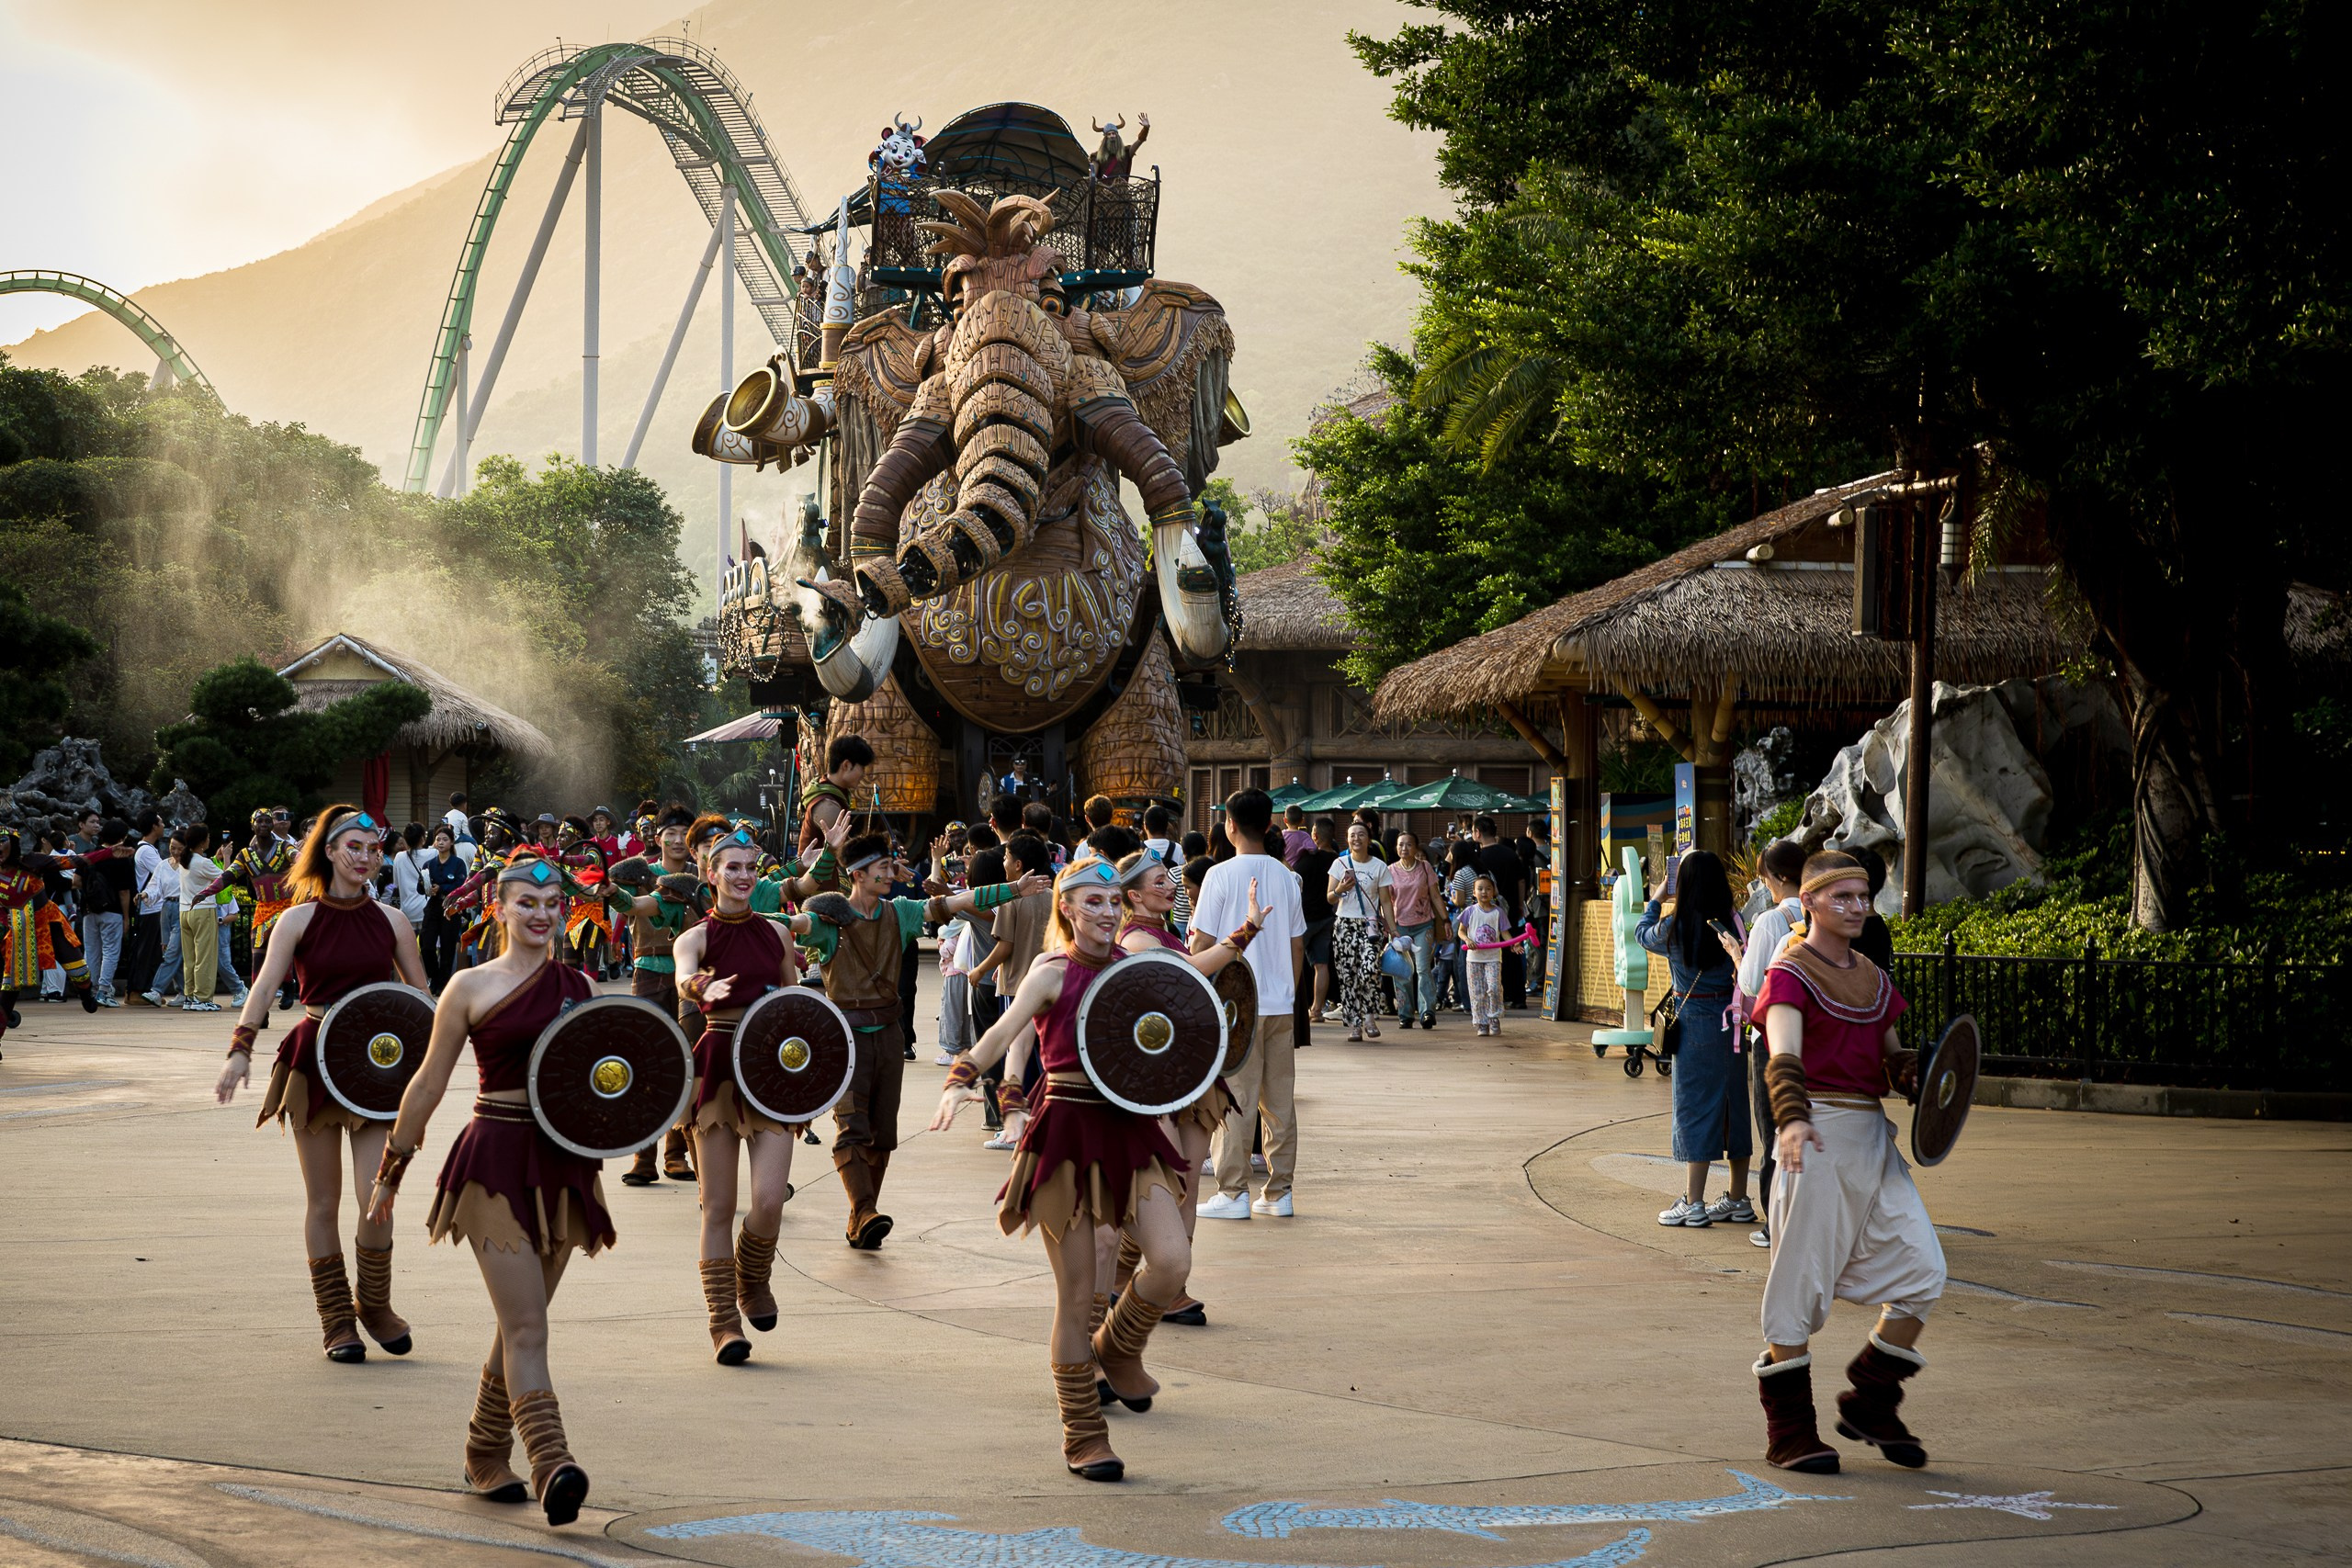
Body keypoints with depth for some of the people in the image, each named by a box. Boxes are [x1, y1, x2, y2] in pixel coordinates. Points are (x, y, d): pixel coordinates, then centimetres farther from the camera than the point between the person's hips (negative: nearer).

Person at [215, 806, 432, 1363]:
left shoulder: (391, 921, 6)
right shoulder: (299, 920, -1)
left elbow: (421, 997, 12)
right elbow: (265, 985, -12)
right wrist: (241, 1050, -26)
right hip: (315, 1061, -1)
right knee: (324, 1202, 4)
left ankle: (374, 1305, 13)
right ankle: (337, 1322, 14)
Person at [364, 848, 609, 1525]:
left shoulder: (580, 987, 11)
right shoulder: (471, 988, -1)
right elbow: (429, 1084, 5)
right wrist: (390, 1171, 8)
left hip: (564, 1165, 5)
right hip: (496, 1161, -5)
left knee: (520, 1324, 12)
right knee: (526, 1326, -14)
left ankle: (485, 1456, 26)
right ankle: (552, 1466, -23)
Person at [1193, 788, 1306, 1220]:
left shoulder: (1221, 875, -9)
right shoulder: (1285, 877, 7)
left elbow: (1203, 944, -10)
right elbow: (1298, 945, 12)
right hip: (1280, 1004, 5)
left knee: (1235, 1101, -1)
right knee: (1280, 1100, 8)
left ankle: (1233, 1193, 0)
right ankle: (1279, 1192, 11)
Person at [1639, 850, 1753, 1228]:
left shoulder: (1674, 928, -9)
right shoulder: (1733, 923, -4)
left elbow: (1643, 934, 13)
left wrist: (1655, 901, 28)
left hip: (1694, 1022, -4)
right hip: (1731, 1022, 4)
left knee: (1695, 1109, 0)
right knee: (1734, 1105, 12)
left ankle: (1693, 1204, -1)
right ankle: (1739, 1200, 19)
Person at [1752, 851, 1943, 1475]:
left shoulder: (1873, 978, 17)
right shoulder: (1791, 973, -7)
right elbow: (1784, 1054, -23)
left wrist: (1917, 1072, 1)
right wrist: (1792, 1118, -41)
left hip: (1872, 1135, 7)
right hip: (1816, 1134, -7)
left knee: (1924, 1270, 0)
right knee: (1800, 1281, -4)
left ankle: (1869, 1403, 15)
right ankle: (1788, 1430, 5)